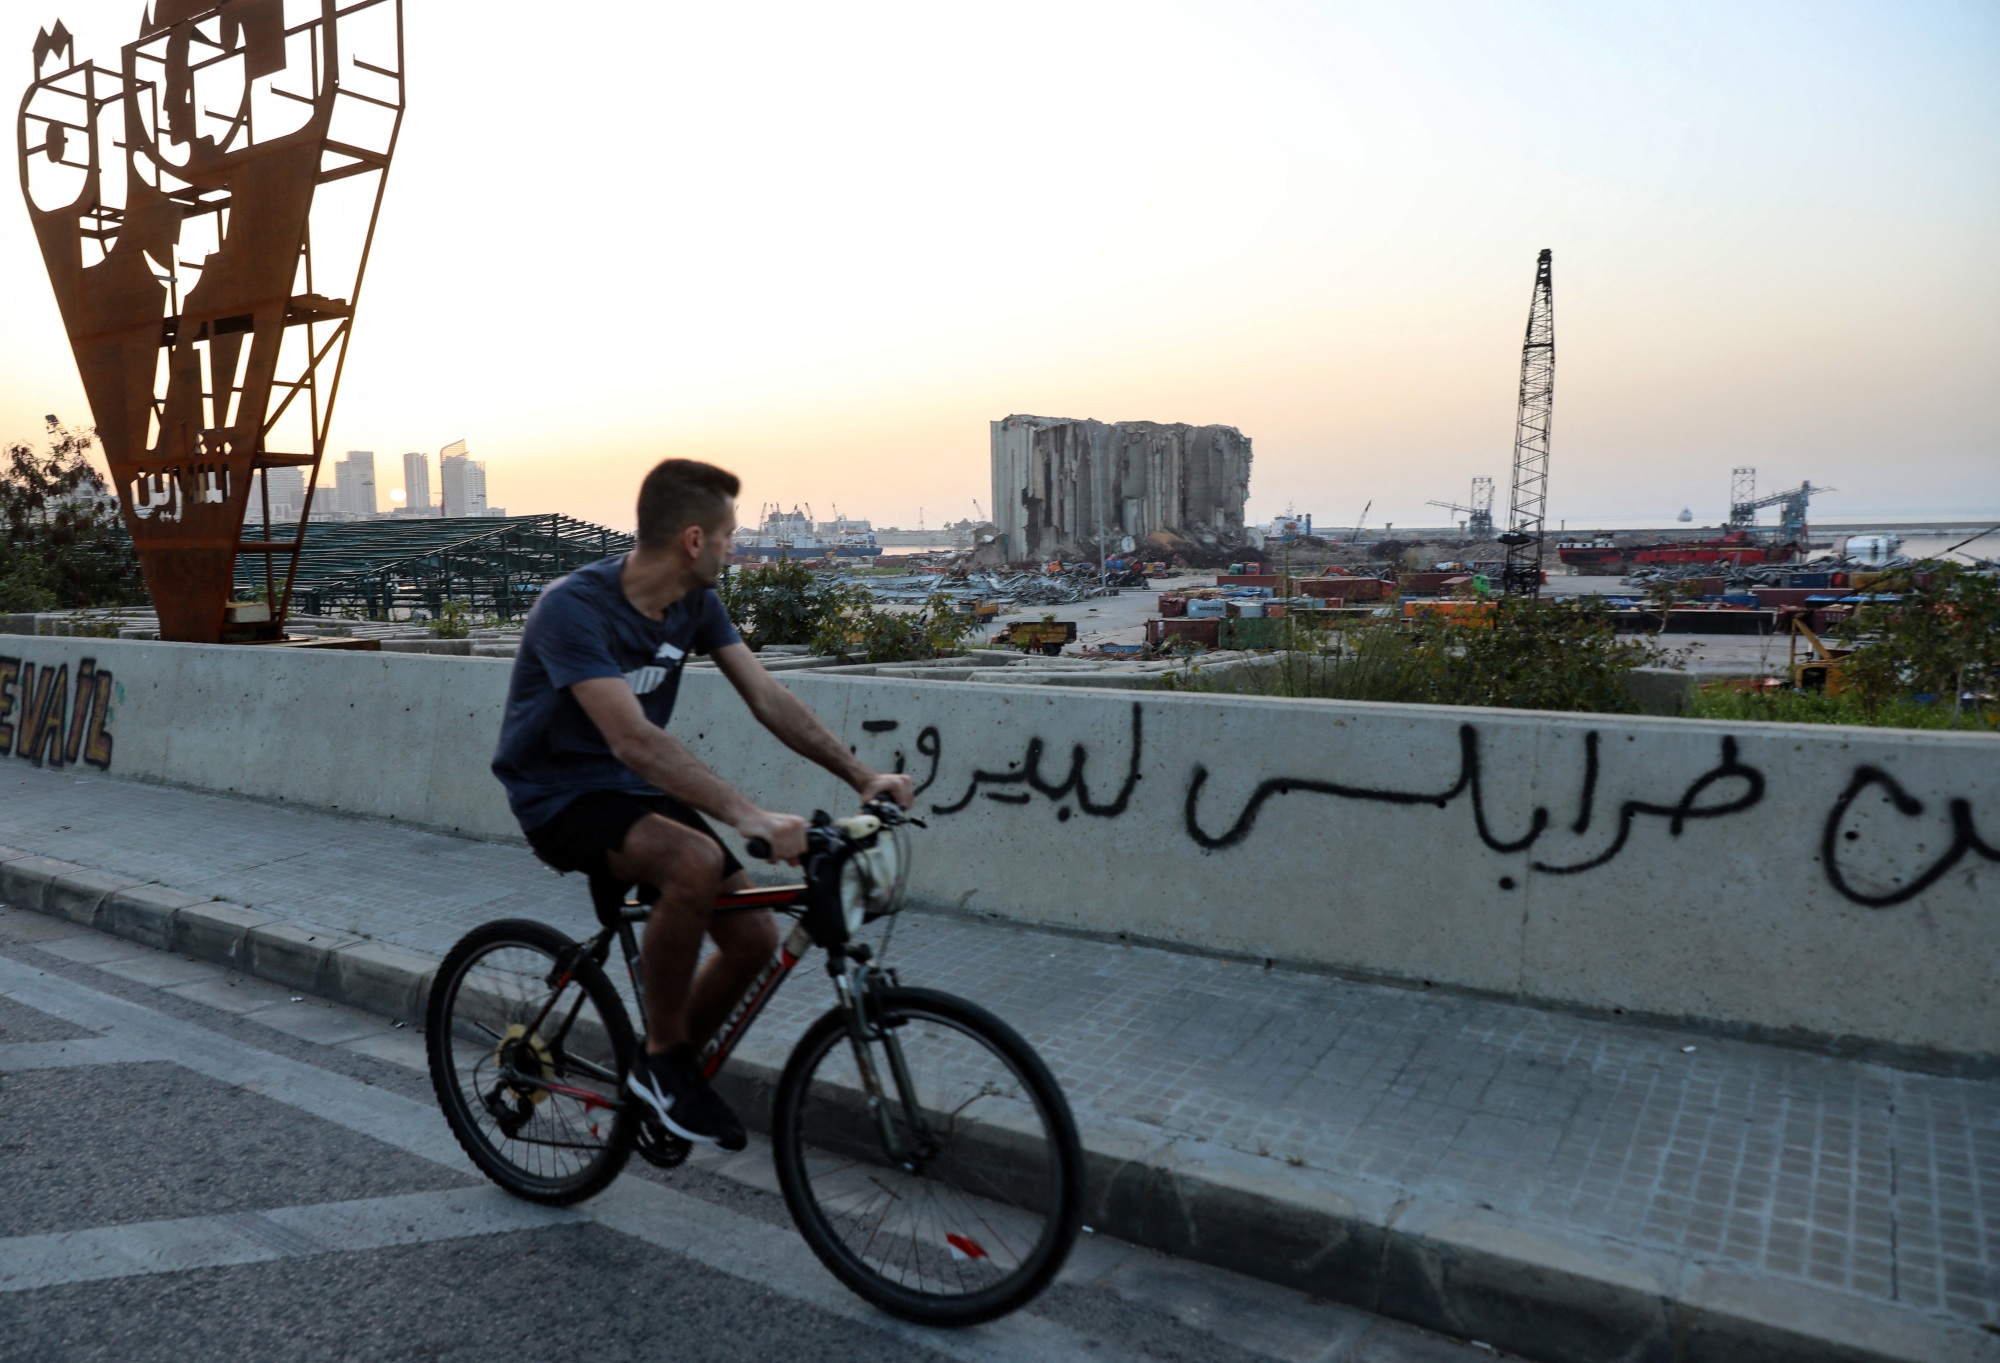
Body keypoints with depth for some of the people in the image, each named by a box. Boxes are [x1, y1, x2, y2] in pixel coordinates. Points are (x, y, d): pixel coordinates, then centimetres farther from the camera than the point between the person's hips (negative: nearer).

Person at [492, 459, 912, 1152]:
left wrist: (862, 774, -15)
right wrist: (749, 817, -45)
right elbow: (633, 738, -36)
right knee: (696, 862, -35)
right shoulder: (574, 608, -25)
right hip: (561, 798, -7)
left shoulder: (696, 603, -2)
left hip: (635, 787, 7)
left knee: (755, 937, -6)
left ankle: (669, 1074, 19)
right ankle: (662, 1058, -13)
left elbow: (768, 698, -4)